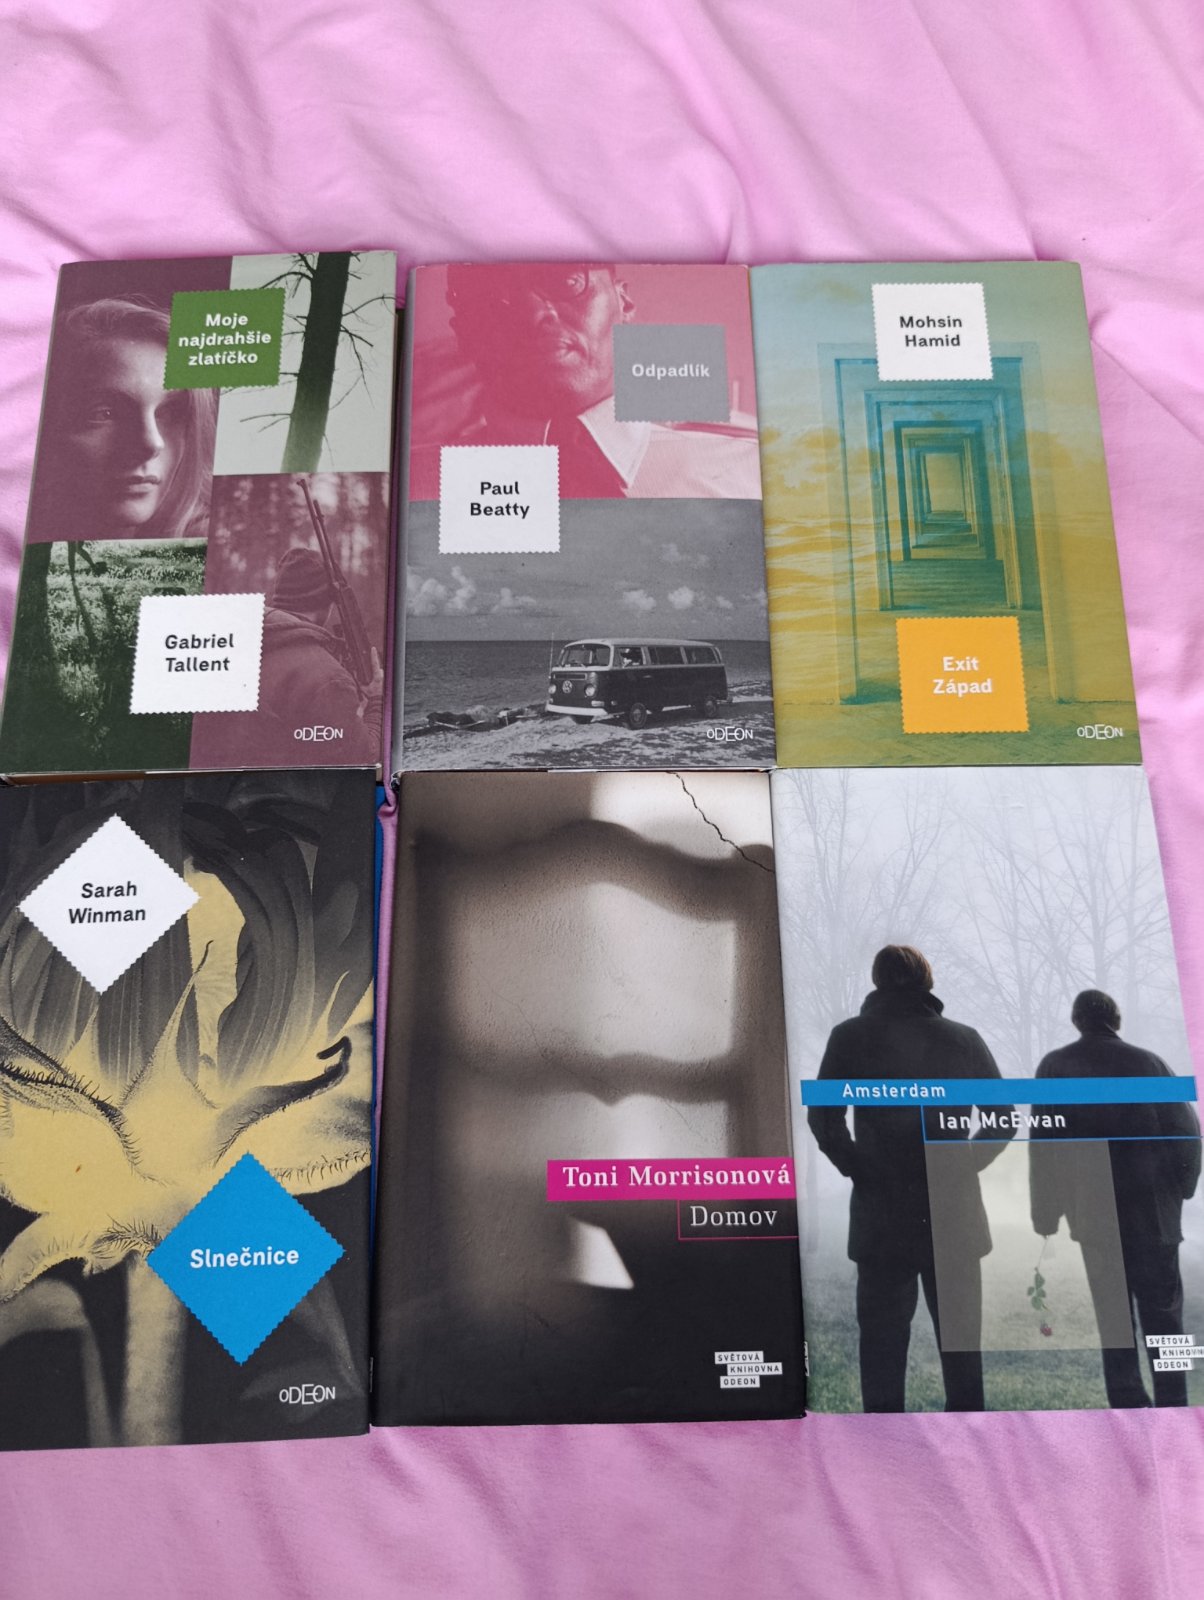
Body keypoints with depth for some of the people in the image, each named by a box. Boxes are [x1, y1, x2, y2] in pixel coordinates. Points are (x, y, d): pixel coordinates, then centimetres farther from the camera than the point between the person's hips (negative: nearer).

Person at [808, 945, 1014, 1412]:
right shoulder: (963, 1039, 3)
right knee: (959, 1332, 14)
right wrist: (962, 1164, 9)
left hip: (882, 1212, -2)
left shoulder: (851, 1036, -3)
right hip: (954, 1209, 2)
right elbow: (1004, 1119, 5)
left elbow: (823, 1116, -10)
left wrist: (856, 1167, 1)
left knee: (882, 1334, 6)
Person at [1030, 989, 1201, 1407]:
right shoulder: (1149, 1062, -1)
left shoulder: (1055, 1066, 0)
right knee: (1162, 1306, 9)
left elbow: (1043, 1143, -2)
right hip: (1152, 1205, 0)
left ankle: (1128, 1401, 6)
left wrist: (1046, 1213, 2)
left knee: (1112, 1310, 8)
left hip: (1094, 1208, 0)